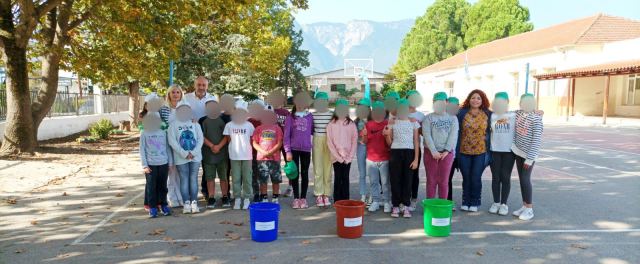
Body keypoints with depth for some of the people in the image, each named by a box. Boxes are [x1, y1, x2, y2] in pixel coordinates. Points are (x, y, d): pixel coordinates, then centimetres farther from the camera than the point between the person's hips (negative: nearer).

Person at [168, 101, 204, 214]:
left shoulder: (195, 124, 9)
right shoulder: (173, 125, 3)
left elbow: (201, 138, 2)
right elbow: (172, 141, -6)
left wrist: (193, 152, -11)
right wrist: (184, 154, -13)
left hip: (195, 157, 2)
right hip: (181, 158, -2)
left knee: (193, 179, 4)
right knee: (184, 180, 1)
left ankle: (194, 202, 8)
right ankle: (186, 203, 5)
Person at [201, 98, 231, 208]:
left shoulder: (223, 120, 6)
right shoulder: (203, 121, 7)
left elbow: (226, 136, 0)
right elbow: (202, 136, 0)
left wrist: (219, 146, -13)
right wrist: (211, 146, -13)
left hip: (222, 153, 0)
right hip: (208, 153, 0)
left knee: (223, 177, 4)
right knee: (210, 177, 3)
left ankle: (225, 197, 13)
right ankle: (211, 198, 10)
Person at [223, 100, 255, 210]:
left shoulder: (249, 125, 1)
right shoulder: (229, 125, 1)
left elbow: (251, 139, 5)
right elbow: (228, 139, 5)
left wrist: (246, 147, -2)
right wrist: (234, 147, -2)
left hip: (247, 156, 0)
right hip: (234, 156, 0)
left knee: (247, 178, 4)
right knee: (236, 178, 6)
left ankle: (247, 198, 14)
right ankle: (237, 198, 15)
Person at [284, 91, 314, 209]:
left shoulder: (310, 116, 5)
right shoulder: (290, 117, 1)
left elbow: (312, 131, 11)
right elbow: (286, 135, -2)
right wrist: (287, 151, -7)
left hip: (306, 149, 1)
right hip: (294, 149, -1)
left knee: (305, 174, 7)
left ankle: (303, 198, 15)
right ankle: (296, 198, 14)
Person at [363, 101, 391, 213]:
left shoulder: (388, 124, -2)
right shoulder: (368, 125, 6)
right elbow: (365, 141, 11)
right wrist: (364, 135, -10)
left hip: (385, 159, -3)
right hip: (371, 159, 3)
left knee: (385, 182, 1)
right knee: (374, 182, 8)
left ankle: (387, 202, 10)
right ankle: (375, 201, 17)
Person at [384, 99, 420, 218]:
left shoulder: (413, 122, 7)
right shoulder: (392, 122, 7)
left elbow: (416, 141, 5)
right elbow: (389, 143, 7)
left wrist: (416, 159, -3)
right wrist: (387, 135, -15)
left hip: (409, 152, 0)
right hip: (395, 152, 0)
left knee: (407, 179, 1)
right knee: (395, 180, 1)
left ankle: (406, 207, 9)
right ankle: (396, 206, 9)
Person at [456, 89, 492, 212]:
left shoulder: (488, 114, 2)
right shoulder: (462, 113, -1)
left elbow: (489, 132, 6)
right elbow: (457, 132, 1)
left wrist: (488, 151, 1)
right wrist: (456, 150, -3)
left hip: (480, 152, 0)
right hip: (464, 151, 0)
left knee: (476, 178, 2)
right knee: (466, 178, 9)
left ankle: (474, 203, 18)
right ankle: (465, 202, 22)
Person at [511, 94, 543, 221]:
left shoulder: (536, 118, -17)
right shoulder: (518, 113, 1)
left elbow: (537, 140, -19)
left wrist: (530, 158, -19)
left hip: (529, 153, -7)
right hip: (519, 151, 7)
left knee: (525, 179, -7)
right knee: (521, 179, 10)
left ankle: (529, 209, 3)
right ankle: (524, 206, 19)